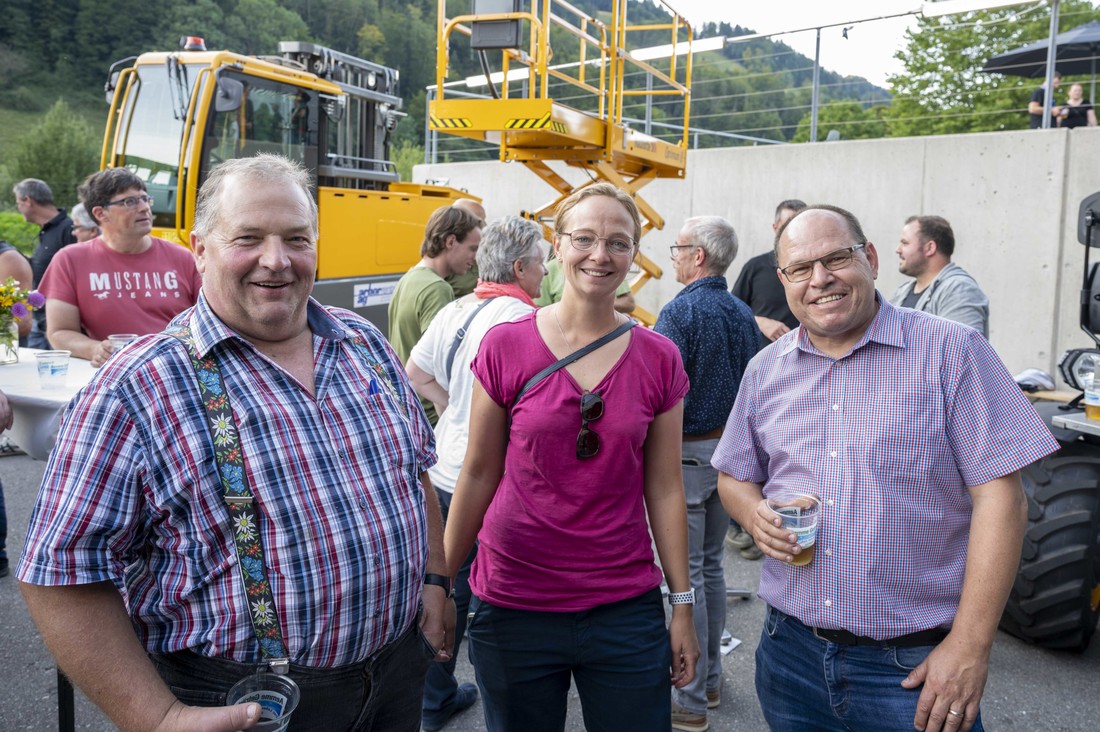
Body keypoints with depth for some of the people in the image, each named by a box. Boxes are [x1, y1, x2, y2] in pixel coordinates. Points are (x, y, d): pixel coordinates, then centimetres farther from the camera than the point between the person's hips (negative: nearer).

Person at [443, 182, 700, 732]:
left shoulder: (659, 360, -2)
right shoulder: (505, 346, -6)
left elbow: (664, 487, 3)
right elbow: (478, 475, 0)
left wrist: (683, 604, 5)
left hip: (625, 606, 1)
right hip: (512, 603, -1)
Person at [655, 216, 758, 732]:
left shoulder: (680, 312, -17)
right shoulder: (743, 313, 7)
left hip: (686, 453, -8)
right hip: (729, 451, 8)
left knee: (685, 573, 0)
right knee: (710, 564, 18)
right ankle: (709, 679, 30)